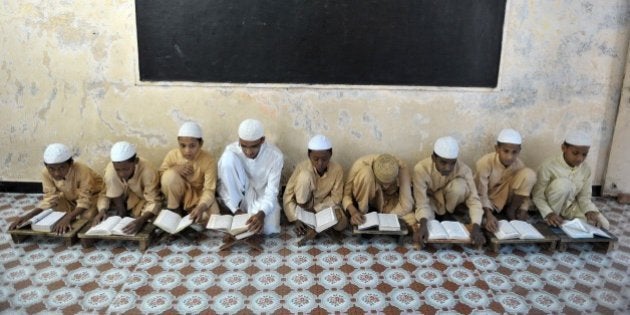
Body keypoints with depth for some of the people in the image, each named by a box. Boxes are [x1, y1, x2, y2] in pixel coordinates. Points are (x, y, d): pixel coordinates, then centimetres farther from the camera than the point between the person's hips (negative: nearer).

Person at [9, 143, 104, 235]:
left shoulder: (82, 171, -38)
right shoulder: (46, 173, -24)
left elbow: (84, 201, -35)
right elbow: (49, 199, -18)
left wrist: (67, 218, -51)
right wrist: (27, 216, -32)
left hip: (92, 195, -5)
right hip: (70, 198, 5)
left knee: (87, 216, -31)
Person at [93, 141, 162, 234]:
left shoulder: (148, 172, -36)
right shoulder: (110, 169, -28)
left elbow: (154, 202, -35)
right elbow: (112, 195, -14)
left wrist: (141, 220, -53)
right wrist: (102, 211, -33)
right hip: (126, 198, 3)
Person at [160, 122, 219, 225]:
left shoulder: (208, 160, -22)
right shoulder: (172, 155, -15)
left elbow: (209, 190, -26)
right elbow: (159, 177, -6)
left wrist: (201, 207, -46)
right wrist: (174, 169, -26)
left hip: (199, 196, -1)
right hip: (179, 194, 2)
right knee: (169, 175, -30)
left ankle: (191, 211, 2)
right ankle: (174, 209, -7)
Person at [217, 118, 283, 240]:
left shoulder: (275, 155, -21)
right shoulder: (231, 151, -19)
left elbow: (271, 191, -23)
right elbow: (222, 184, -15)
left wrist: (261, 213, -42)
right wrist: (236, 210, -27)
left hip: (262, 197, 0)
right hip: (239, 195, 1)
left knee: (269, 229, -32)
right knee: (228, 157, -27)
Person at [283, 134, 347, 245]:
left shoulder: (337, 169, -20)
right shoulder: (302, 167, -23)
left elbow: (336, 198, -14)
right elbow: (288, 194, -18)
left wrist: (315, 209, -24)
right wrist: (296, 219, -26)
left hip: (324, 205, 1)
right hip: (304, 204, -1)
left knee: (342, 224, -29)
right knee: (305, 175, -31)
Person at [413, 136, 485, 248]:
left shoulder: (463, 169, -29)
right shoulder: (421, 169, -32)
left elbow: (474, 199, -30)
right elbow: (422, 203, -32)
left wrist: (476, 227, -46)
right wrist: (423, 225, -52)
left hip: (451, 202, 1)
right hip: (431, 200, 0)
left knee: (459, 185, -33)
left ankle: (448, 215, -5)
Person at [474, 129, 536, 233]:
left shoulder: (519, 164, -16)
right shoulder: (485, 162, -27)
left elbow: (524, 190, -4)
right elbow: (481, 194, -26)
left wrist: (523, 210, -19)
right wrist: (489, 215, -40)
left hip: (504, 196, 4)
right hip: (487, 199, -3)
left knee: (529, 174, -21)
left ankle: (511, 211, -9)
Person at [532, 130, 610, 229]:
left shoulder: (586, 170, -6)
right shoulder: (549, 166, -23)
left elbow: (584, 196, -2)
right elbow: (537, 196, -21)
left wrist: (590, 210, -24)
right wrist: (549, 213, -37)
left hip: (571, 206, 5)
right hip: (551, 205, -5)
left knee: (603, 224, -14)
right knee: (563, 184, -34)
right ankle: (552, 219, -14)